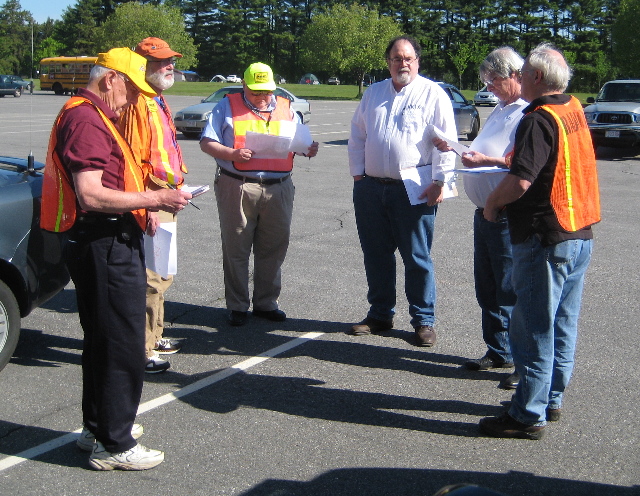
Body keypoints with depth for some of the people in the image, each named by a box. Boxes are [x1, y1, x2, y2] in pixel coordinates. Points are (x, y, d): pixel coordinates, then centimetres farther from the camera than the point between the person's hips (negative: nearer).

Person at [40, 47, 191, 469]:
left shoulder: (95, 116, 19)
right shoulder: (86, 119, -16)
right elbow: (90, 195, -25)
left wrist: (139, 210, 16)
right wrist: (153, 199, -19)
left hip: (110, 242, 12)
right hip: (105, 245, -12)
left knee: (103, 340, 20)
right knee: (122, 345, -4)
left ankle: (99, 426, 33)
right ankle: (114, 445, 6)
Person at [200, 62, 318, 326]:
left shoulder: (285, 109, 16)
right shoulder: (228, 107, 7)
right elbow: (207, 142, 0)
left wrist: (309, 149, -5)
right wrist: (232, 154, -16)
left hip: (278, 188, 3)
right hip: (237, 188, -3)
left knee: (274, 247, 8)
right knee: (236, 249, 2)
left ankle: (266, 302, 22)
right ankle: (237, 306, 14)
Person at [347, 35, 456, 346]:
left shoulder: (433, 94, 0)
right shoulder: (373, 93, 15)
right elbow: (357, 136, 17)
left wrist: (438, 182, -13)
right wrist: (358, 174, 8)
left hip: (412, 191, -5)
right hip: (371, 187, 5)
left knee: (417, 258, 2)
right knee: (376, 255, 12)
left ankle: (423, 321, 14)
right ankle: (380, 315, 25)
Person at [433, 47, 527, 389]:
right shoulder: (500, 111, 20)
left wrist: (486, 161, -25)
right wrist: (455, 149, 12)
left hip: (509, 216, -10)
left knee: (512, 292, -4)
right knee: (487, 289, 16)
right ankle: (498, 352, 30)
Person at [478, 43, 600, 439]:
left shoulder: (539, 120, -18)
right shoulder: (574, 110, 10)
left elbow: (520, 180, -28)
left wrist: (492, 202, -8)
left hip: (546, 241, -9)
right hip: (581, 235, 9)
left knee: (534, 329, -1)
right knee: (563, 325, 16)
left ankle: (529, 415, 6)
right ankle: (552, 399, 29)